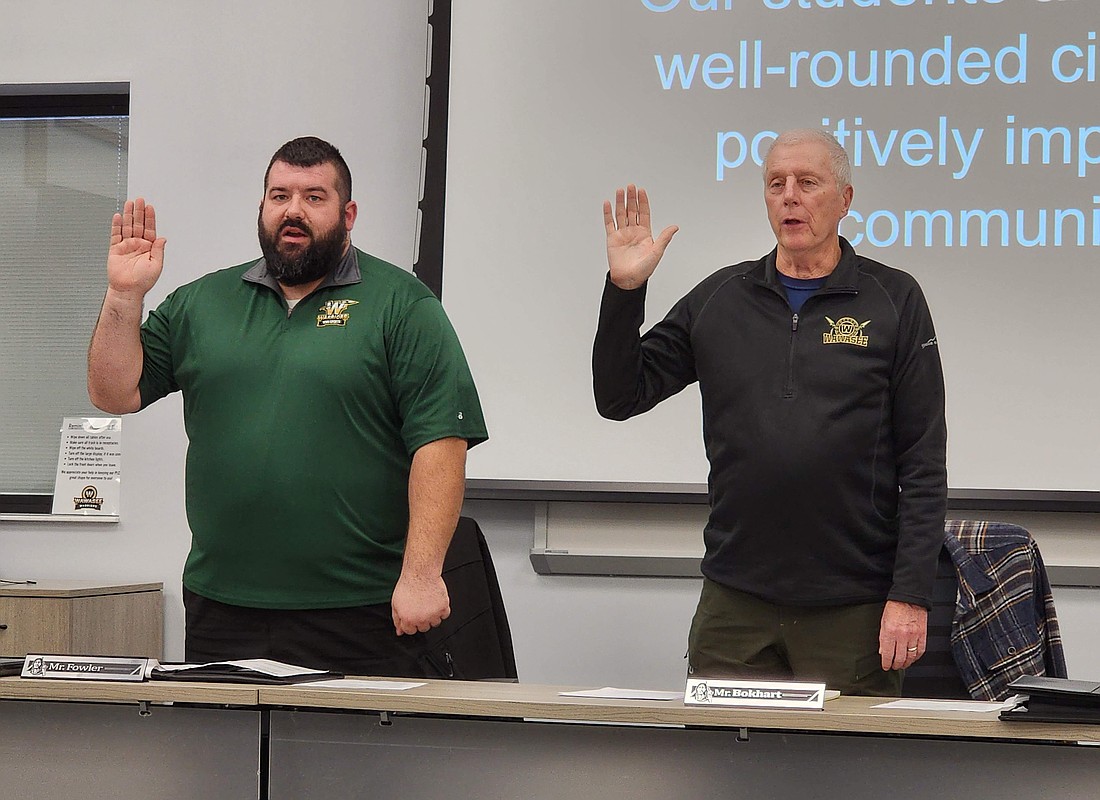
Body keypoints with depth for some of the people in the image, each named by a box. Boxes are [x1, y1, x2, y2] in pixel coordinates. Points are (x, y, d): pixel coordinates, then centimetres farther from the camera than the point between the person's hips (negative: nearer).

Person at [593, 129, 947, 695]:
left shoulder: (894, 302, 3)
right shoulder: (720, 299, 10)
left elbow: (923, 466, 0)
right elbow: (619, 398, 9)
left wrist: (910, 595, -8)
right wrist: (624, 289, -4)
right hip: (734, 606, 2)